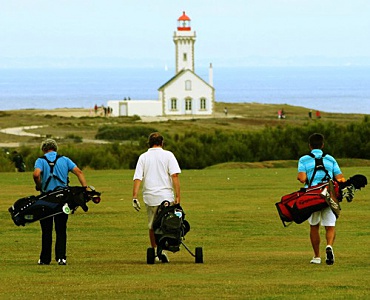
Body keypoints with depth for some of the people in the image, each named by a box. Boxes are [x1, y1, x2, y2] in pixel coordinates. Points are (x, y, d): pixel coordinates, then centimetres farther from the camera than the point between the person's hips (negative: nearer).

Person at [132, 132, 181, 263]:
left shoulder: (143, 157, 8)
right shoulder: (168, 155, 1)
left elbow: (137, 178, 0)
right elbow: (174, 175, -8)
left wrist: (134, 197, -1)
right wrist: (177, 196, -8)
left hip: (149, 197, 2)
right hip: (166, 196, -2)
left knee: (152, 226, 14)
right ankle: (162, 249, -17)